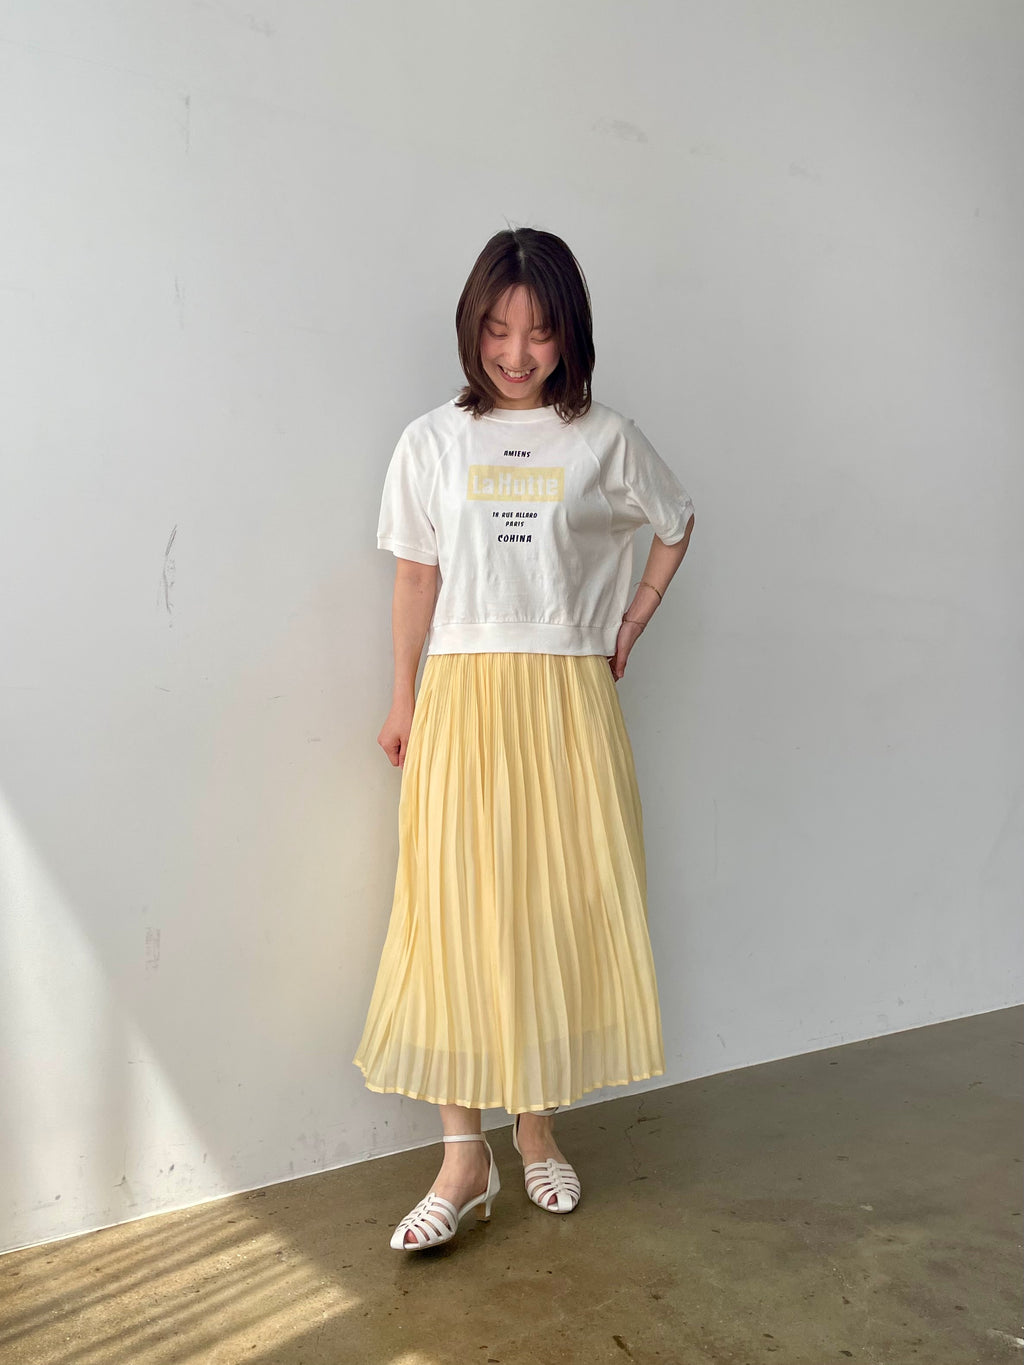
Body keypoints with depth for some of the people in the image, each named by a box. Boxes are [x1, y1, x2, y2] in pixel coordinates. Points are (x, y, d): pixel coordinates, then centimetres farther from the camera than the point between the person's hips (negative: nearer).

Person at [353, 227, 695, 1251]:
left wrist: (632, 626, 11)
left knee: (560, 908, 5)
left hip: (567, 700, 0)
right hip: (463, 698, 0)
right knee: (457, 911, -1)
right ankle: (464, 1157, 12)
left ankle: (538, 1125, 25)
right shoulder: (433, 441, 6)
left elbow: (676, 523, 19)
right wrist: (404, 699, 7)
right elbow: (417, 576, 8)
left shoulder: (605, 439, 5)